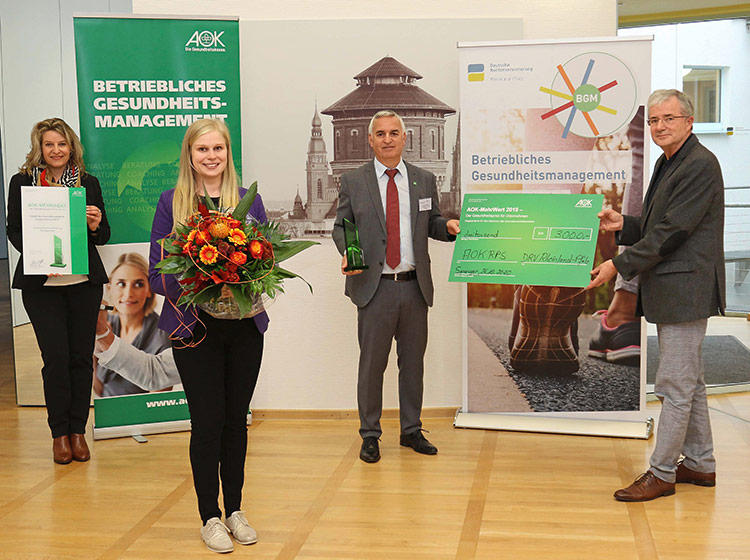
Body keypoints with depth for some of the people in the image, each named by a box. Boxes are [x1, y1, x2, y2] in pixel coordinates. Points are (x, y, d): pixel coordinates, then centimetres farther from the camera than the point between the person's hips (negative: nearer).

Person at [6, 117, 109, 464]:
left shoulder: (88, 183, 7)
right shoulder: (21, 182, 4)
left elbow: (103, 236, 11)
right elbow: (13, 230, 4)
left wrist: (95, 225, -12)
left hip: (84, 282, 2)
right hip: (41, 284, -1)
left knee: (81, 356, 3)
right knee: (56, 356, -3)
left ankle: (78, 430, 16)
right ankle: (59, 432, 12)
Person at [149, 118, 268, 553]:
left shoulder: (249, 200, 6)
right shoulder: (172, 202, 0)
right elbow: (158, 273, -2)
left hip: (244, 325, 2)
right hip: (194, 326, -2)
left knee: (237, 419, 10)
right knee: (207, 421, 1)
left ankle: (235, 509, 25)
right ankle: (210, 516, 16)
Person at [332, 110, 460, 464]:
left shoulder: (424, 181, 10)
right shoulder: (353, 182, 4)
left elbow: (432, 223, 16)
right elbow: (341, 226, 6)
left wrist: (448, 226, -6)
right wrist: (347, 251, -13)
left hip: (415, 286, 3)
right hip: (375, 287, -3)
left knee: (413, 361, 11)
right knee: (372, 362, 2)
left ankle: (412, 431, 24)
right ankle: (370, 435, 16)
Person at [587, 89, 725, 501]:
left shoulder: (700, 165, -15)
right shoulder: (667, 164, 16)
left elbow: (673, 231, -20)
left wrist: (619, 265, -18)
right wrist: (623, 225, 5)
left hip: (685, 290, -10)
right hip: (670, 292, 10)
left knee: (675, 385, -4)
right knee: (689, 381, 16)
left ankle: (661, 474, 3)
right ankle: (700, 464, 27)